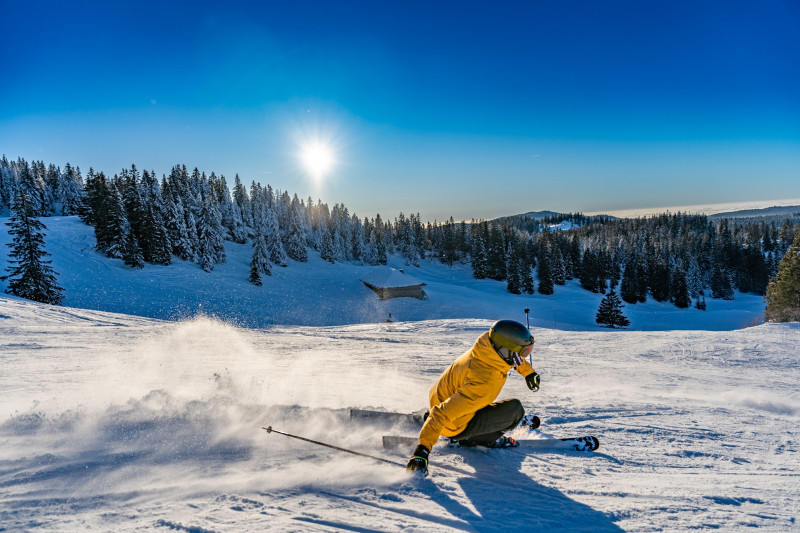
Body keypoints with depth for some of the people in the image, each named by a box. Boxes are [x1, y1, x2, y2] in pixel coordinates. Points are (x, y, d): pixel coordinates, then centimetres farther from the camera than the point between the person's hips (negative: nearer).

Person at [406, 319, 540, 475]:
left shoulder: (489, 343, -16)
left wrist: (528, 371, 20)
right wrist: (423, 448, -37)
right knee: (514, 409, -13)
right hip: (455, 426, -8)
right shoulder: (484, 383, -38)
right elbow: (442, 414, -38)